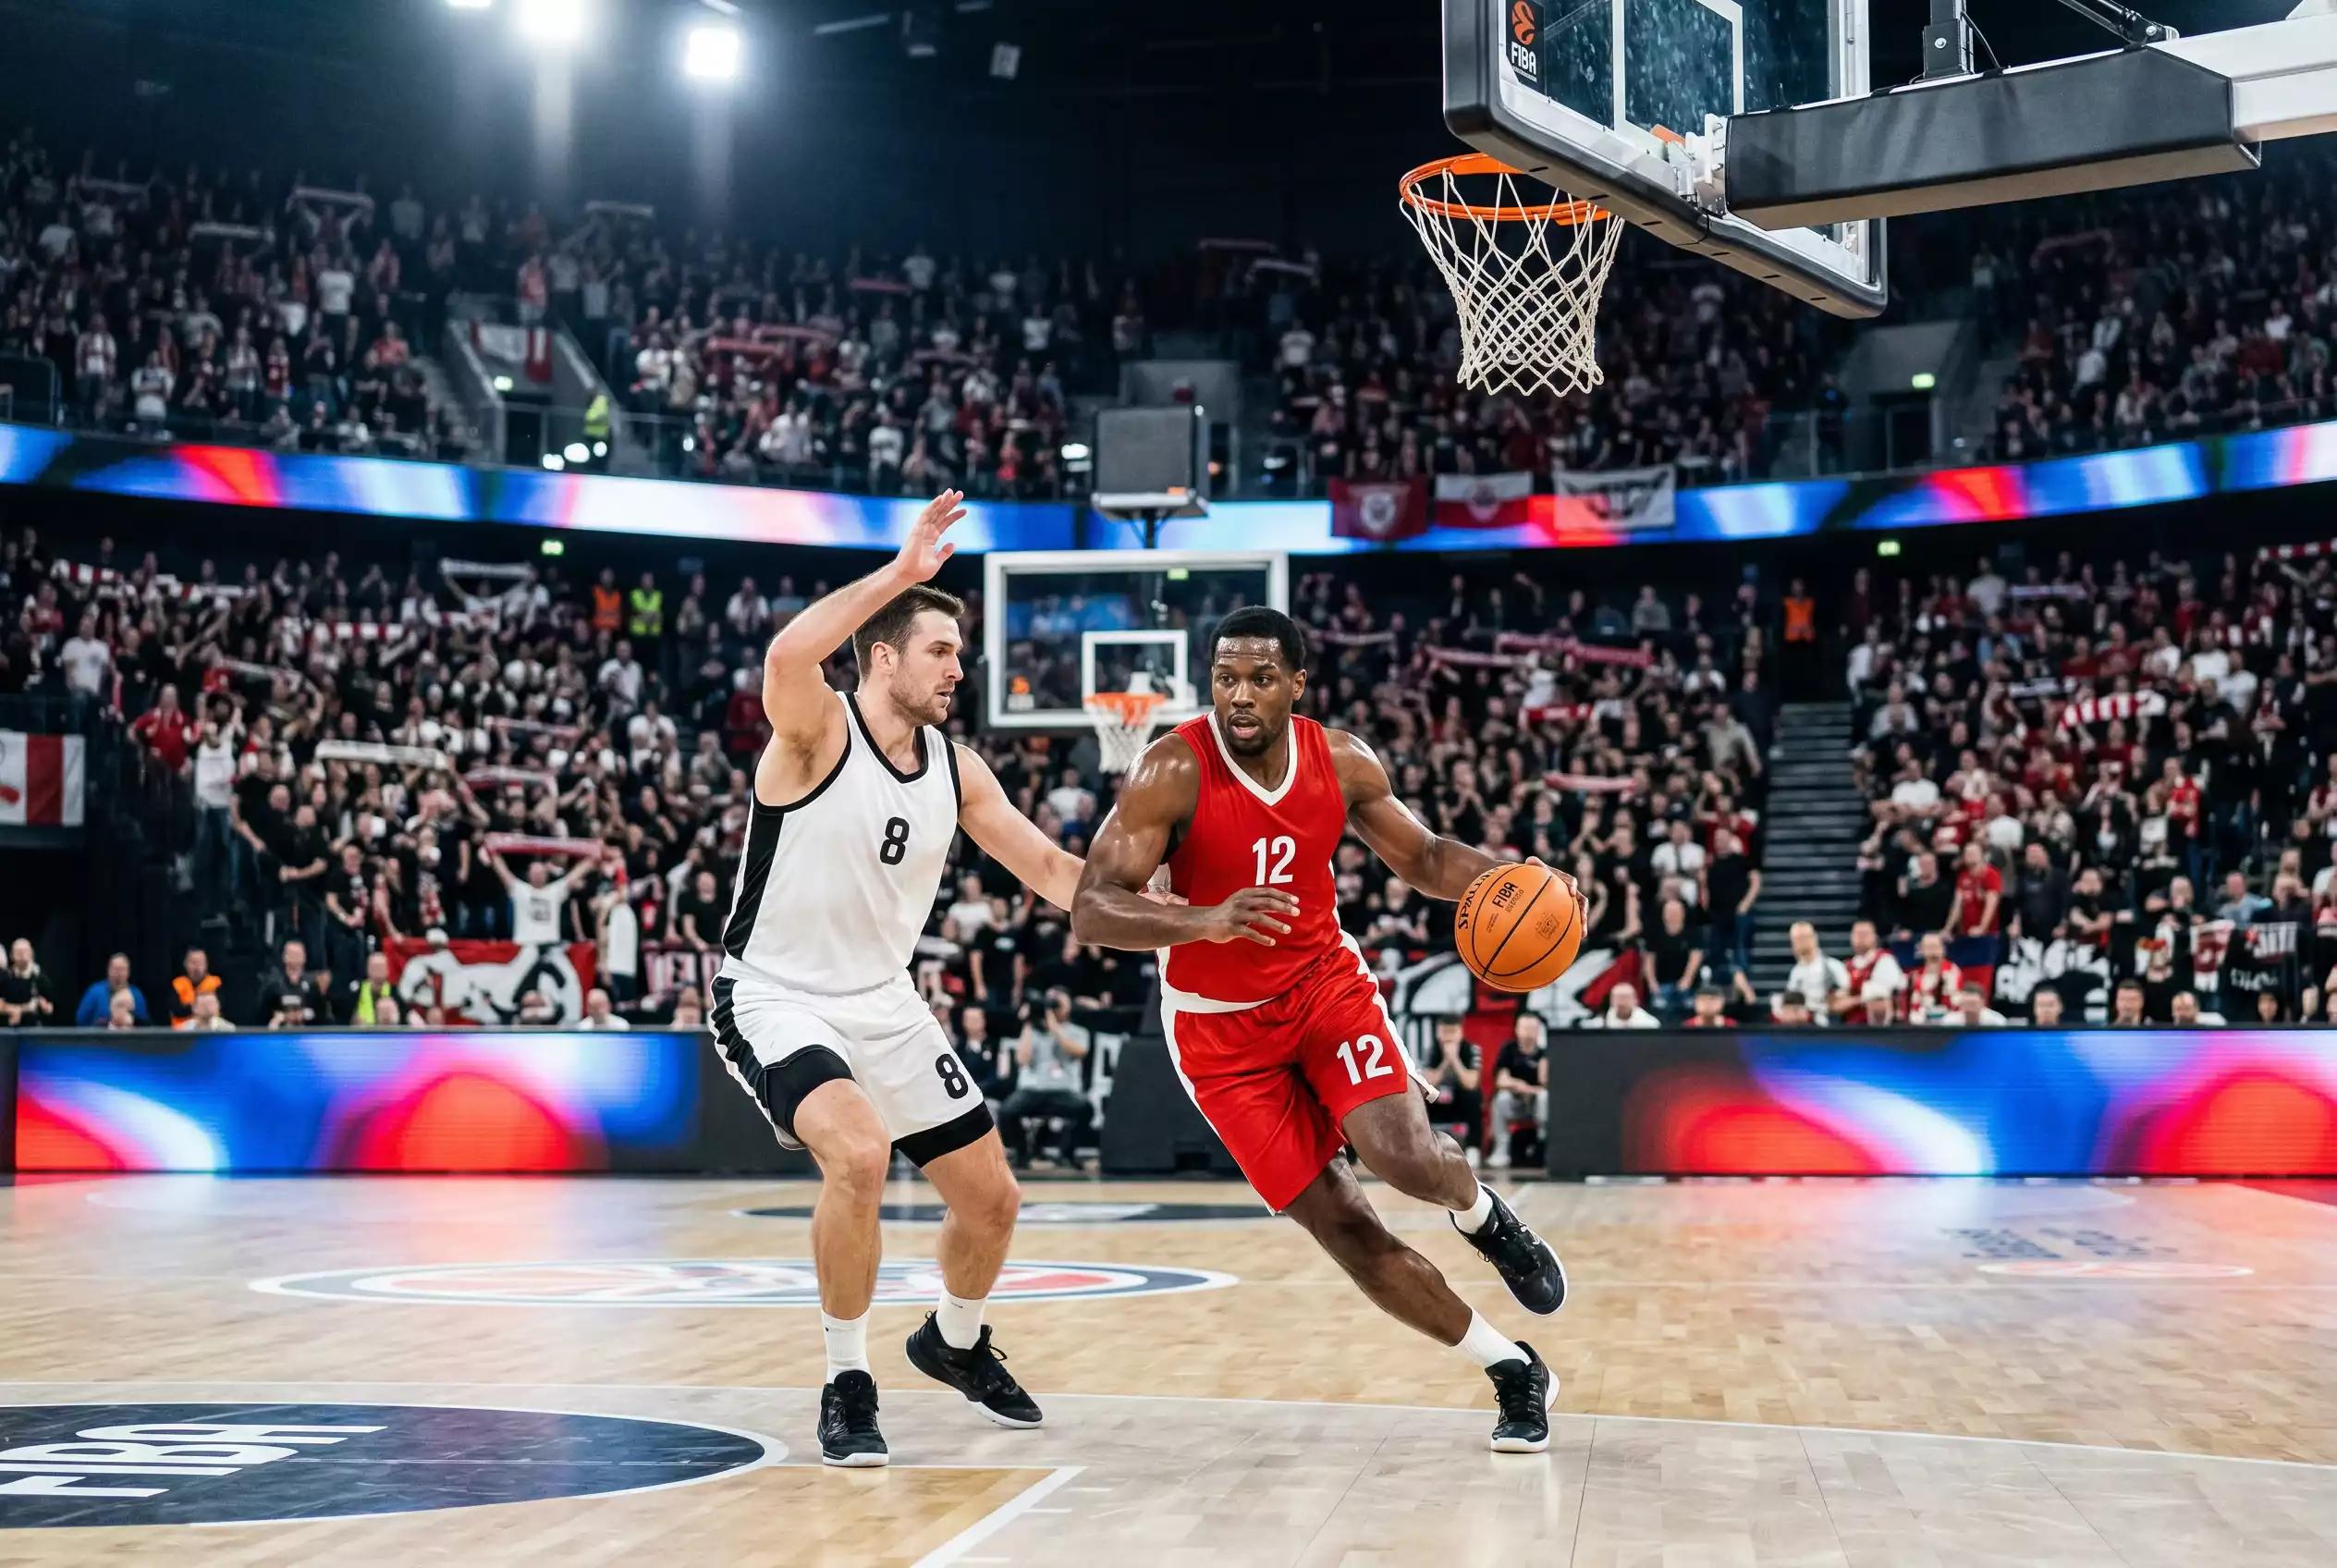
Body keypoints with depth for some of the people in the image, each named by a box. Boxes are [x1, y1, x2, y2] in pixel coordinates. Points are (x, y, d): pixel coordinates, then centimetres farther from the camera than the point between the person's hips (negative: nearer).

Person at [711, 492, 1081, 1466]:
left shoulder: (955, 769, 1)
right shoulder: (816, 730, -17)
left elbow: (1049, 868, 9)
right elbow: (787, 655, -41)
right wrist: (902, 572, -41)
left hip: (885, 1005, 7)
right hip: (775, 999, -7)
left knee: (992, 1201, 9)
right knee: (858, 1150, -33)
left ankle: (954, 1344, 42)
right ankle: (847, 1386, -13)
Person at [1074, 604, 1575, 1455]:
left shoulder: (1342, 762, -9)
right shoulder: (1174, 771, -23)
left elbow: (1424, 856, 6)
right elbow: (1091, 912, -29)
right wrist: (1206, 921, -47)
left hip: (1325, 981, 2)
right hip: (1221, 1030, -2)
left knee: (1403, 1156, -23)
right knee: (1343, 1230, -5)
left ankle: (1483, 1216, 15)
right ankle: (1516, 1374, 12)